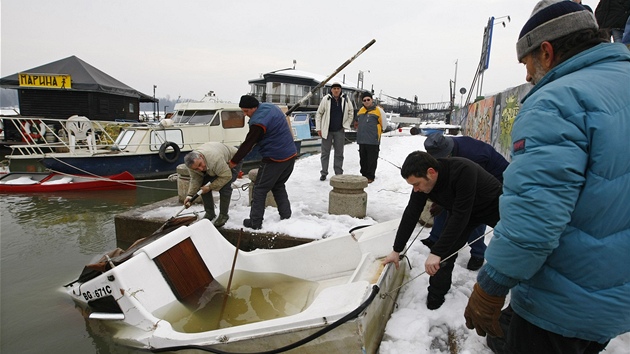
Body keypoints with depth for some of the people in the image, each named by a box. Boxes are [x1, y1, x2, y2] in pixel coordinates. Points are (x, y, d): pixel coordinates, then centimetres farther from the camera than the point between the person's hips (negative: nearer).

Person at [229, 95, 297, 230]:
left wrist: (233, 161, -2)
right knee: (279, 186, 21)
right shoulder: (271, 107, 9)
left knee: (260, 189, 3)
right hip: (291, 155, 9)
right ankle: (286, 217, 20)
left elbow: (248, 144, -14)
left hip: (275, 159, -9)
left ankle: (255, 222, 7)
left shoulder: (259, 122, -20)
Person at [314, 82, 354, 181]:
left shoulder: (345, 100, -2)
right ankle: (324, 173, 15)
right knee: (325, 152, 5)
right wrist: (318, 128, -4)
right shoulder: (326, 99, -6)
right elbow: (318, 114, 0)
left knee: (339, 153, 8)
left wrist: (345, 125, 2)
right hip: (327, 130, -1)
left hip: (339, 131, 1)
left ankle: (339, 173, 17)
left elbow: (351, 113, 9)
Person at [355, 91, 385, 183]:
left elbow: (383, 124, -1)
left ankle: (370, 176, 7)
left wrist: (376, 133, 5)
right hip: (361, 140, 6)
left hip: (372, 141, -6)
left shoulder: (378, 110, -3)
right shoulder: (361, 110, 14)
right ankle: (364, 175, 23)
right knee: (363, 159, 12)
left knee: (371, 159, -1)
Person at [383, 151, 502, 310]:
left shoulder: (463, 171, -42)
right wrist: (396, 250, -11)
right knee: (446, 249, -9)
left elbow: (460, 216, -42)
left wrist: (436, 252, -41)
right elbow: (411, 214, -14)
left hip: (495, 206, -4)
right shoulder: (422, 180, -22)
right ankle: (435, 296, 6)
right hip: (460, 210, 4)